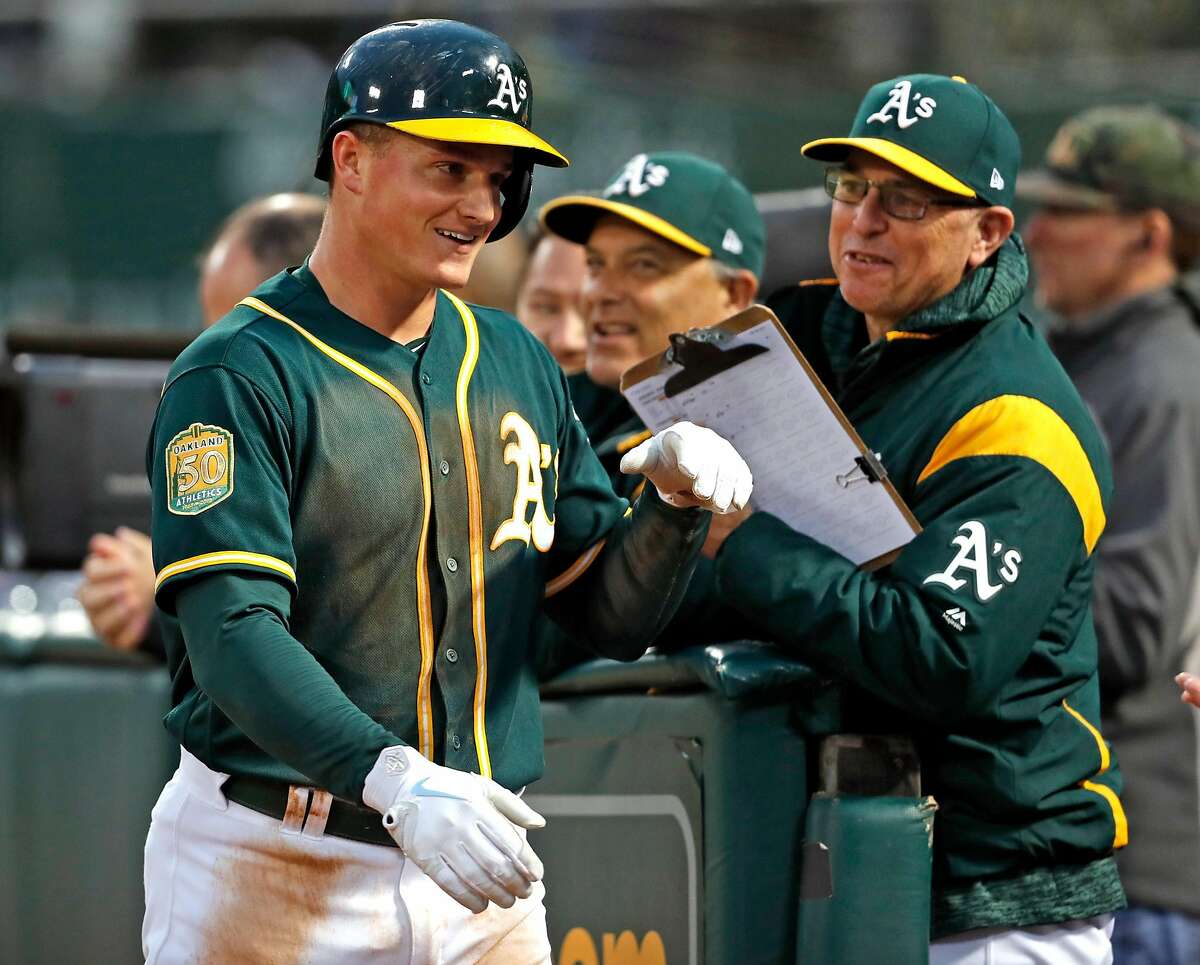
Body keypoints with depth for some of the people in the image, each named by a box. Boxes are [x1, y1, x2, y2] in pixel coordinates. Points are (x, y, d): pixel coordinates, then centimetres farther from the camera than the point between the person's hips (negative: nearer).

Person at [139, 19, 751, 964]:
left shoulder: (518, 365, 12)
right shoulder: (240, 376, -9)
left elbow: (612, 617, 15)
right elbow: (234, 637, -20)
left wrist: (676, 502, -6)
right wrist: (395, 782, -35)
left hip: (477, 865, 6)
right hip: (277, 866, -5)